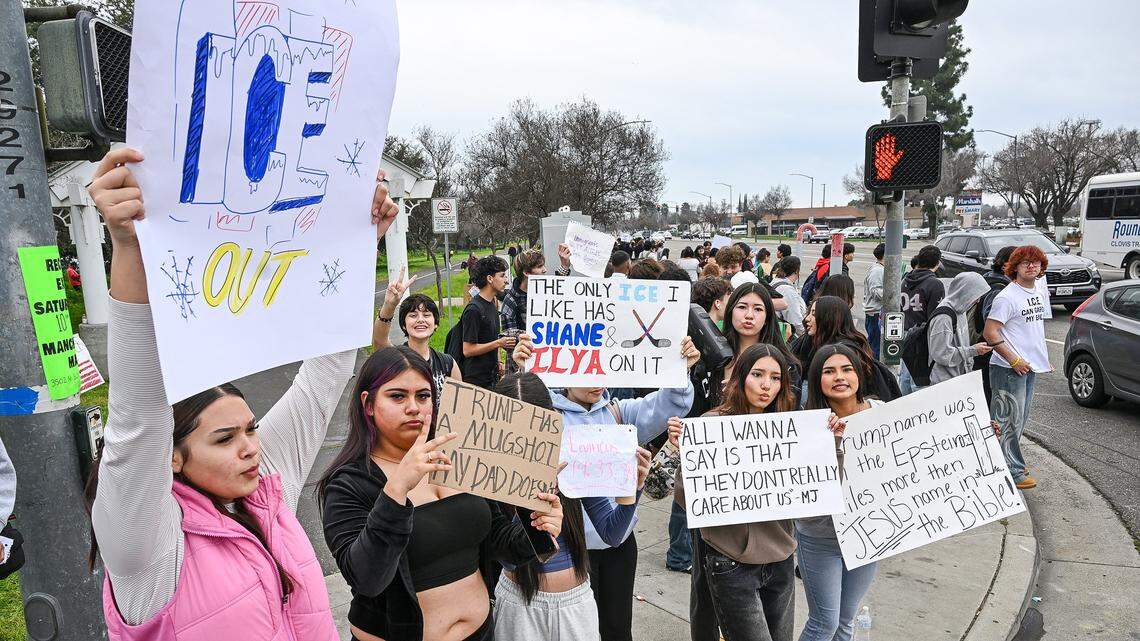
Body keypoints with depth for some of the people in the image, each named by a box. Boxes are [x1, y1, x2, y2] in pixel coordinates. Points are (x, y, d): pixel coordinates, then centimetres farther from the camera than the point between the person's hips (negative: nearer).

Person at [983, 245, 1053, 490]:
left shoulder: (1039, 294, 13)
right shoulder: (1007, 297, -15)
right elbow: (989, 332, -20)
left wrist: (1044, 358, 19)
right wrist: (1014, 360, -21)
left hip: (1030, 367, 9)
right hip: (1010, 369, -9)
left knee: (1019, 420, 17)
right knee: (1010, 421, -3)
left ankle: (1011, 463, 29)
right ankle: (1013, 471, 6)